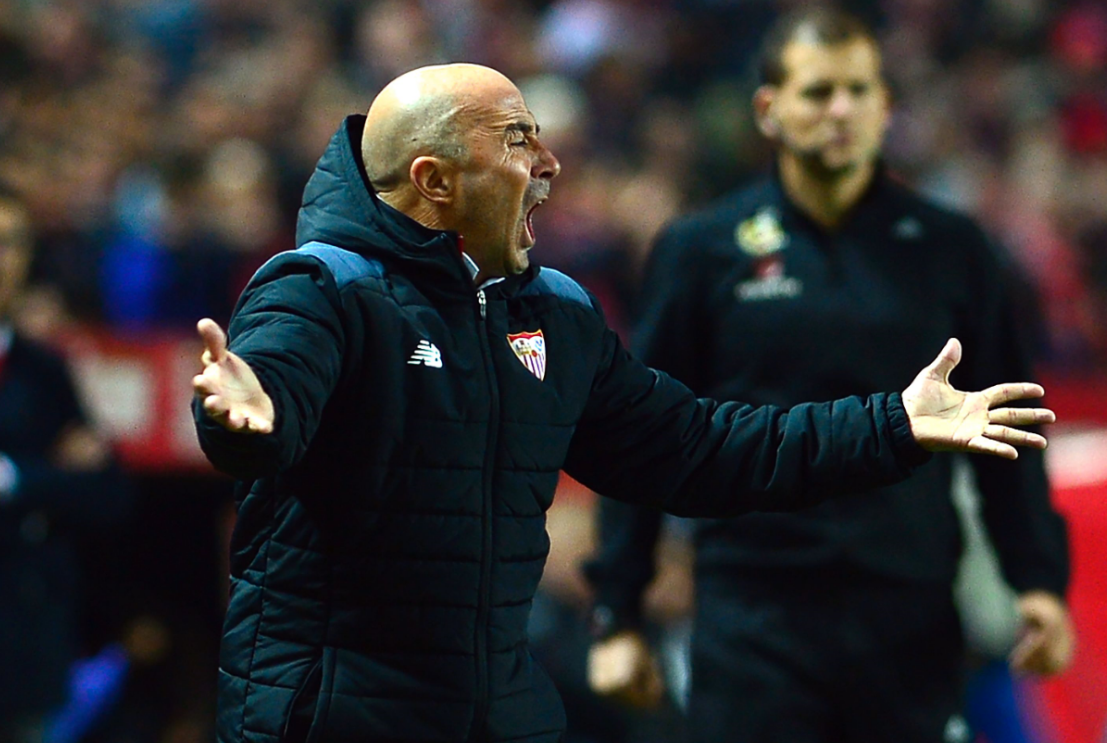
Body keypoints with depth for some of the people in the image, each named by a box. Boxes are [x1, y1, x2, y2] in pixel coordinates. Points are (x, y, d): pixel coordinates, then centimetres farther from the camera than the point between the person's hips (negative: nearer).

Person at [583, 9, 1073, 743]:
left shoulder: (951, 250, 7)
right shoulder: (702, 251, 4)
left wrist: (1040, 580, 0)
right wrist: (617, 616, 2)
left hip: (911, 619, 1)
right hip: (752, 619, -1)